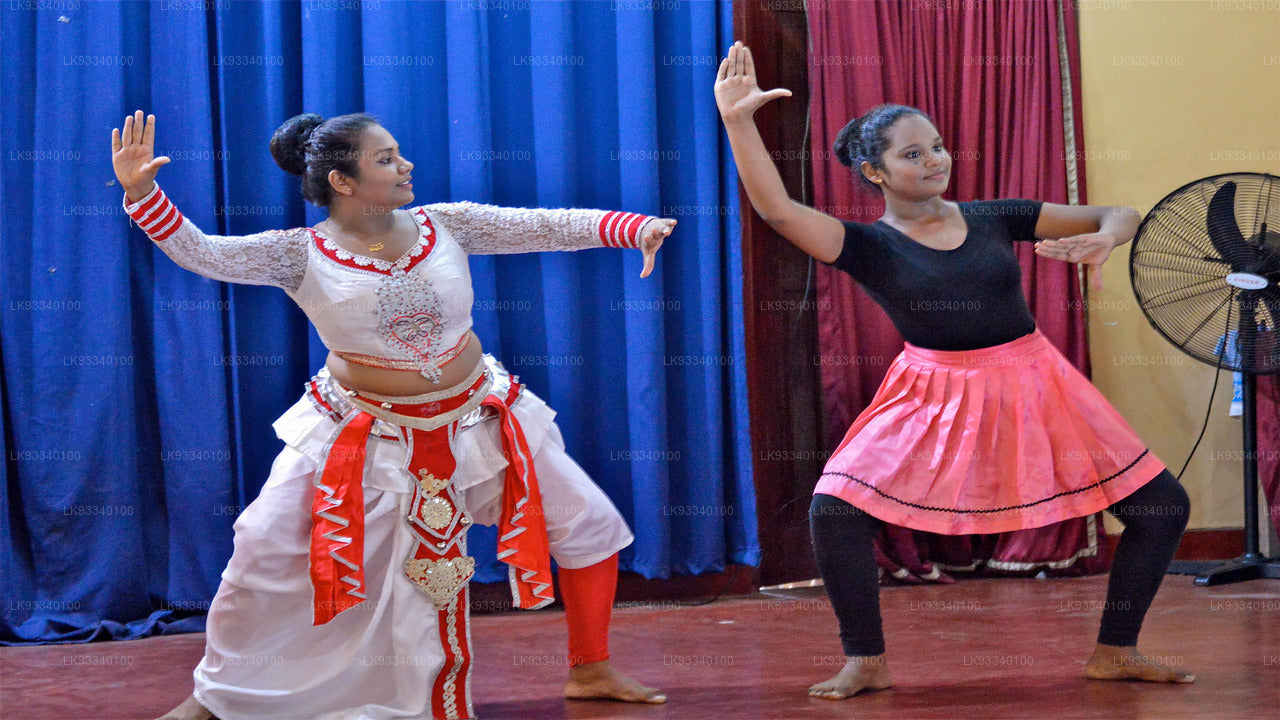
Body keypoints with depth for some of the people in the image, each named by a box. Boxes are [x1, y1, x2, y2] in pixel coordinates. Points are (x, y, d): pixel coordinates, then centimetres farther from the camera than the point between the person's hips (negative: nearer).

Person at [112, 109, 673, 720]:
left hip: (474, 418, 3)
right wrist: (141, 193, -36)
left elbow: (545, 227, -10)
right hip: (360, 434, -2)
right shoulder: (301, 254, -13)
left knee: (591, 526, 1)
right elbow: (201, 252, -21)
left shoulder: (444, 226, -7)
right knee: (263, 552, -8)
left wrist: (635, 228, -22)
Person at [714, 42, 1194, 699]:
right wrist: (737, 121, -30)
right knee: (834, 510, -21)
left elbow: (1119, 216, 5)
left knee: (1162, 507, -3)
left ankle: (1115, 652, 15)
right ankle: (865, 663, -2)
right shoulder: (869, 247, -5)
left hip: (1030, 390, 3)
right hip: (934, 398, -2)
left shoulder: (994, 220, 2)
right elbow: (776, 208, -21)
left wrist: (1103, 239, -19)